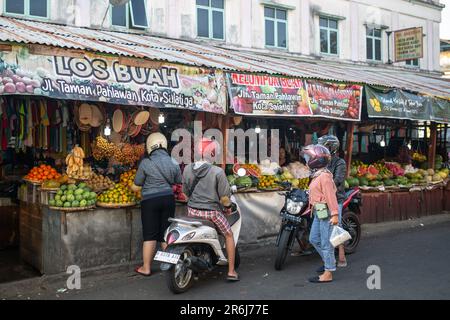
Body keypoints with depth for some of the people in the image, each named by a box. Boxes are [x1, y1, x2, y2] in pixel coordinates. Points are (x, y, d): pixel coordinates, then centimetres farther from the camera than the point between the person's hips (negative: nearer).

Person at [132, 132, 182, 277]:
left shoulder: (145, 163, -8)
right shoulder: (173, 163, 5)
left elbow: (136, 187, -2)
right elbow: (179, 182, 13)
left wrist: (132, 187, 20)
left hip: (150, 201, -4)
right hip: (168, 199, 4)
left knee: (150, 236, 2)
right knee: (166, 234, 12)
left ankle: (146, 268, 9)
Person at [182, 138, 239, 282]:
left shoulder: (187, 169, -2)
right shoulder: (218, 172, -16)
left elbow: (185, 191, 10)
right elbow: (224, 196, -10)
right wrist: (228, 207, 9)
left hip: (192, 210, 4)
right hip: (211, 211, -4)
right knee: (229, 235, 18)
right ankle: (231, 272, 17)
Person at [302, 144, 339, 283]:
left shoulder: (324, 176, -17)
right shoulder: (317, 175, 14)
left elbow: (331, 196, -23)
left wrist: (334, 214, -26)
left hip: (326, 213, -10)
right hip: (319, 213, 10)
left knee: (326, 243, -4)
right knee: (314, 239, 18)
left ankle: (328, 273, 4)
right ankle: (329, 261, 35)